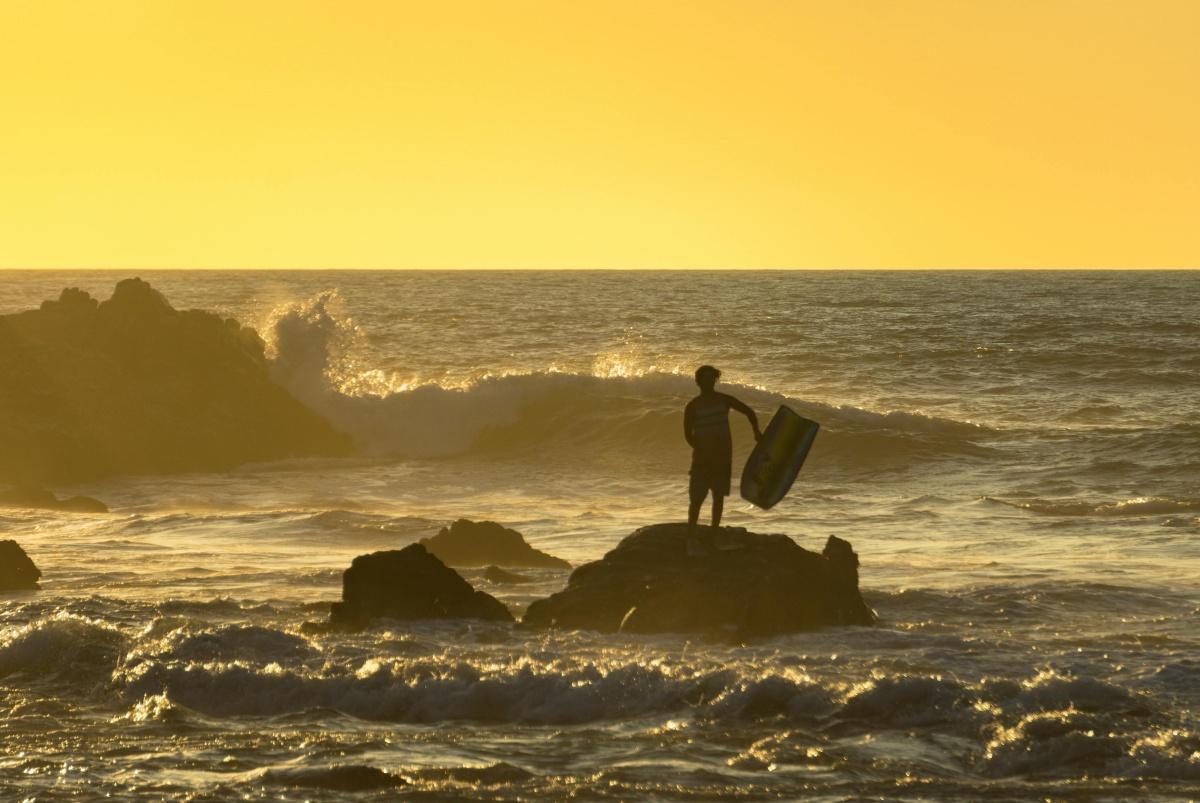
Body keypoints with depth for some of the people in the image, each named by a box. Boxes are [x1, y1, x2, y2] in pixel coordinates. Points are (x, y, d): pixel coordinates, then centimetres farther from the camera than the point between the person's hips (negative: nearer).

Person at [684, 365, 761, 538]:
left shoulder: (724, 400, 5)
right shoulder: (693, 406, -3)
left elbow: (749, 412, 15)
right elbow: (688, 435, -5)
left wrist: (756, 431, 1)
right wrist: (702, 450, -15)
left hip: (723, 456, 3)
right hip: (702, 457, -3)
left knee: (719, 496, 7)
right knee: (697, 497, -9)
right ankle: (691, 536, -9)